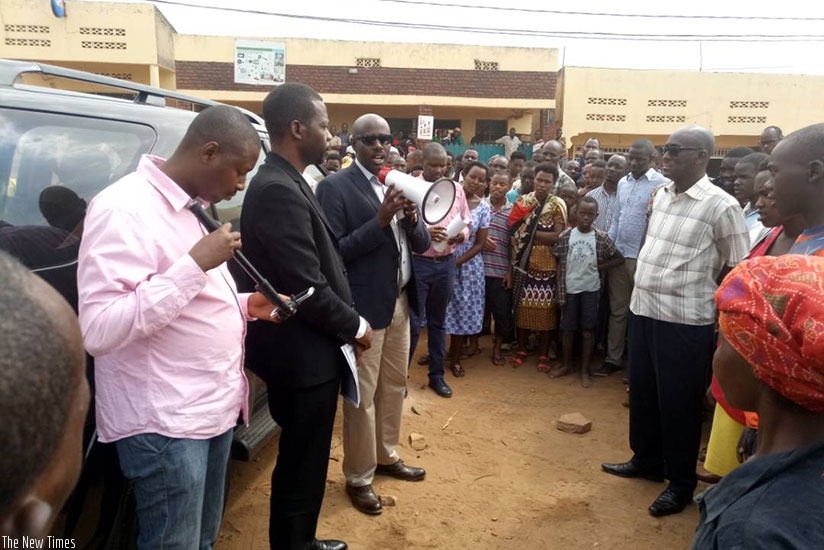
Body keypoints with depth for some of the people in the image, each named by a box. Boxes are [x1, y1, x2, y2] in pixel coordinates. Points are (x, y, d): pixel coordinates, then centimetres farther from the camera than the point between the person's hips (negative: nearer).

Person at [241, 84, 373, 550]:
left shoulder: (284, 183, 9)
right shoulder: (279, 192, -23)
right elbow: (308, 289, -25)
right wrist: (356, 326, -11)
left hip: (305, 350, 10)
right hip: (304, 355, -10)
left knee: (301, 461, 24)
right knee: (302, 466, 9)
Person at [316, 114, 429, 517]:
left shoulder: (399, 183, 9)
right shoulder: (335, 187, -11)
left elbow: (422, 245, 8)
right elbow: (334, 252, -18)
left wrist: (411, 218, -13)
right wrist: (380, 221, -25)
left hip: (401, 301, 7)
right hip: (364, 306, -7)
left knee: (395, 385, 19)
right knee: (362, 395, 6)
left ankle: (386, 456, 39)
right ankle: (358, 477, 24)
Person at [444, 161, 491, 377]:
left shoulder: (483, 207, -1)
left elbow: (479, 243, -1)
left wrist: (457, 261, -11)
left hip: (467, 264, 1)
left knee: (462, 309, 8)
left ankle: (455, 359, 23)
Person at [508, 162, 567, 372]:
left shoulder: (558, 205, -1)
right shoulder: (522, 201, 4)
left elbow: (558, 237, -11)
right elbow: (514, 232, 1)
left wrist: (529, 232, -12)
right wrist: (512, 261, -8)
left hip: (546, 265, -1)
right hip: (523, 262, 2)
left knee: (545, 309, 4)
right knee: (522, 306, 7)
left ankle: (543, 354, 16)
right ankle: (521, 349, 23)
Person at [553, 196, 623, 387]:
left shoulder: (601, 238, -5)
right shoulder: (565, 236, -5)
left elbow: (619, 258, 4)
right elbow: (560, 266, -2)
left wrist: (599, 267, -7)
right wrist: (560, 292, -5)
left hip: (590, 289, 0)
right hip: (570, 289, 0)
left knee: (588, 329, 5)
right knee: (567, 328, 10)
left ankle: (585, 370, 16)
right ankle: (566, 364, 27)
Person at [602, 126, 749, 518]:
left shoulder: (721, 206, -14)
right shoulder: (661, 194, 6)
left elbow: (739, 269, -8)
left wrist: (704, 295, -2)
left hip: (685, 321, -7)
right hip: (643, 311, 7)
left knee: (678, 402, 7)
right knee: (642, 393, 19)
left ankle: (681, 482, 27)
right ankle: (646, 460, 39)